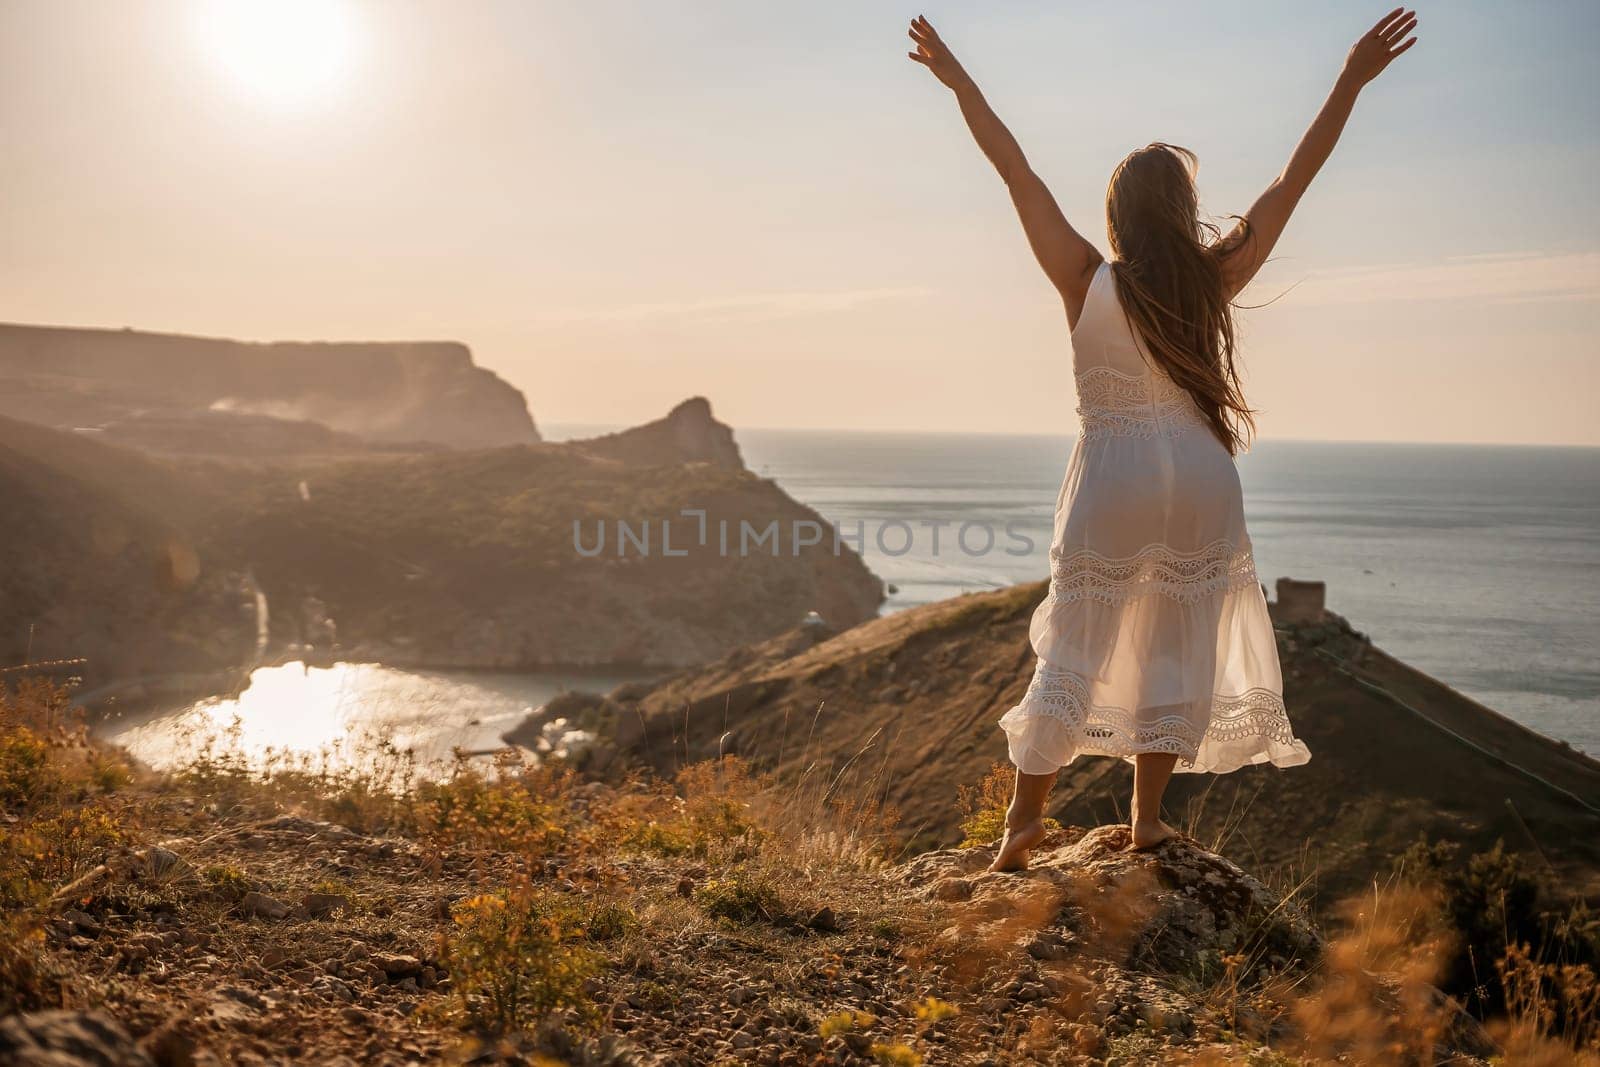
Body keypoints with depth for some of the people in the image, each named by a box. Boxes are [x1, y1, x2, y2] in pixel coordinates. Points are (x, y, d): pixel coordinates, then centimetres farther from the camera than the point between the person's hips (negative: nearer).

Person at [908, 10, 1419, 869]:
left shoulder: (1086, 281, -5)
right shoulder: (1213, 280, -2)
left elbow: (1015, 171, -3)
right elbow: (1295, 178, 3)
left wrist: (954, 77, 1)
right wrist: (1352, 81, 8)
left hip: (1110, 476, -1)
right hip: (1199, 481, 1)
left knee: (1073, 648, 5)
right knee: (1177, 649, 9)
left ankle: (1025, 817, 9)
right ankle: (1146, 818, 13)